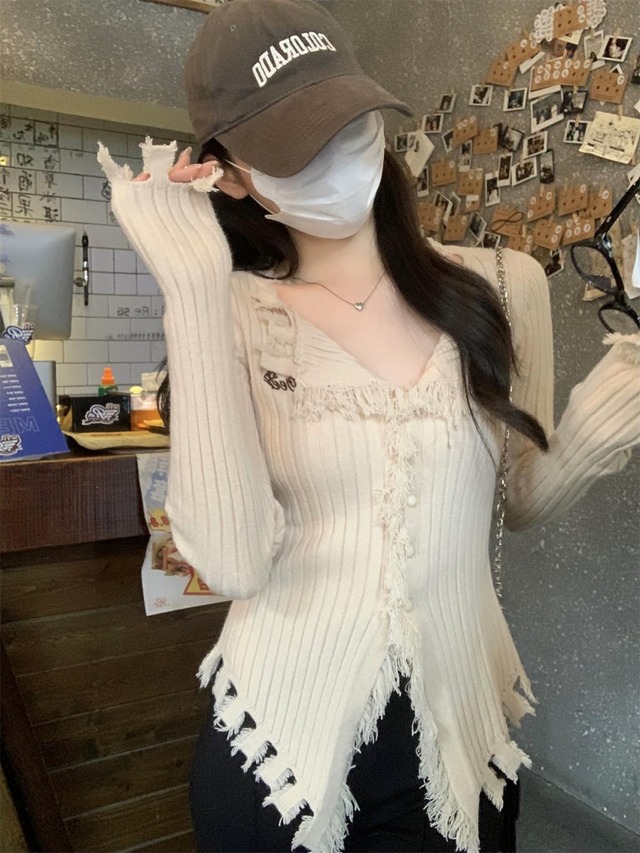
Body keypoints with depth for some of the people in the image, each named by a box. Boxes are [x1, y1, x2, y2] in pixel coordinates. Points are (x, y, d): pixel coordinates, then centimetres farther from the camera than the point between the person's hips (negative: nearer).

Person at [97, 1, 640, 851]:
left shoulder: (501, 285, -5)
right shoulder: (232, 314, -9)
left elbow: (527, 500, 6)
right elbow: (234, 564, -24)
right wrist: (195, 288, -23)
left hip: (464, 731, 2)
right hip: (281, 739, -1)